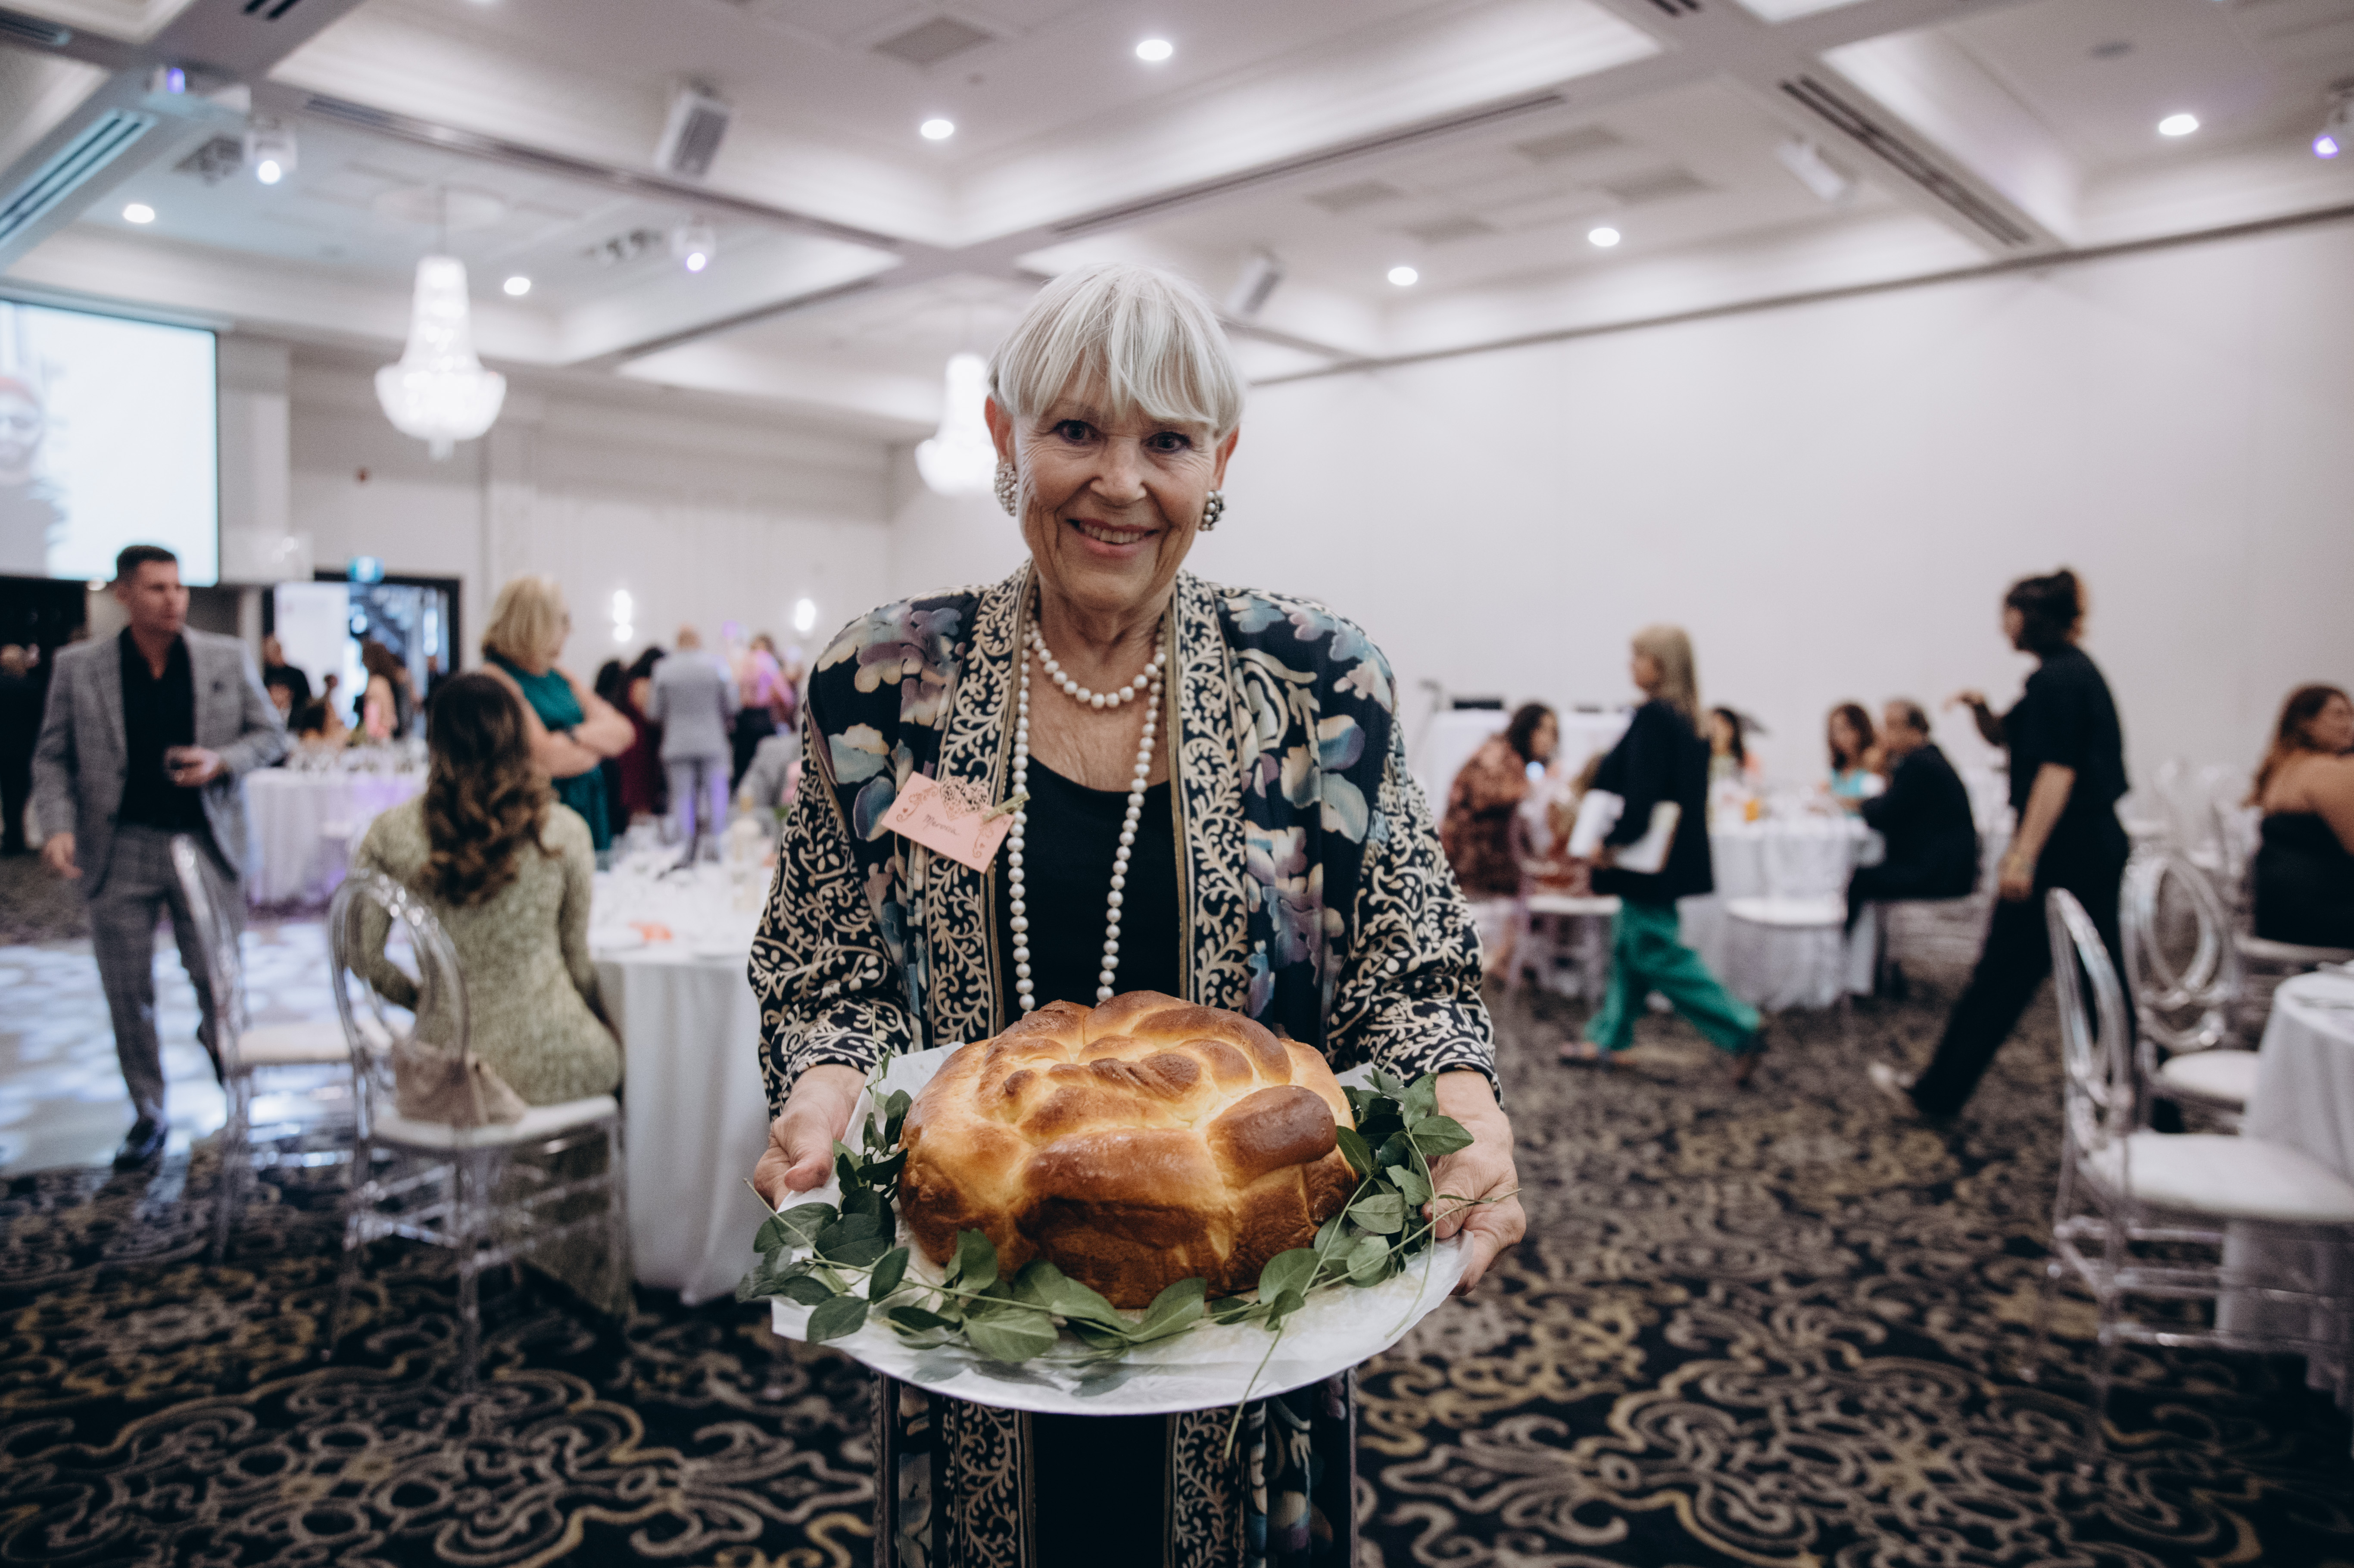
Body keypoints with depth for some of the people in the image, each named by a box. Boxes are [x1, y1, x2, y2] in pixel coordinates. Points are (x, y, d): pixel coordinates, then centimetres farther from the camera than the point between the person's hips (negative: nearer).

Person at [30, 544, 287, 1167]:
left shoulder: (229, 659, 1)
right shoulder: (78, 667, 0)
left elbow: (271, 735, 7)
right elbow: (52, 758, 4)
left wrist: (222, 761, -12)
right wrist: (58, 825, -11)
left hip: (206, 842, 0)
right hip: (119, 851, 0)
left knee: (218, 975, 8)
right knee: (128, 992, 6)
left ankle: (219, 1040, 43)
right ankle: (147, 1114, 21)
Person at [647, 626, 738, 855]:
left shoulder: (663, 669, -1)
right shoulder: (716, 666, -1)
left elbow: (655, 713, 1)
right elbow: (731, 709, 1)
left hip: (678, 747, 0)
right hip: (712, 746, 0)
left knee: (682, 800, 4)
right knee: (715, 796, 6)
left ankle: (686, 851, 3)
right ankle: (714, 846, 4)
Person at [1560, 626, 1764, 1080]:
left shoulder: (1653, 716, -20)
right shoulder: (1687, 720, 10)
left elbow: (1641, 792, -27)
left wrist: (1613, 840, -18)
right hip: (1678, 852, 10)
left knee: (1657, 954, -3)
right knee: (1629, 946, 17)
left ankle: (1741, 1028, -2)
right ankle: (1608, 1037, 26)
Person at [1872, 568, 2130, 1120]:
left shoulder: (2055, 678, -15)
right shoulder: (2080, 671, 16)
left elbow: (2058, 771, -23)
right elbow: (2004, 738, 23)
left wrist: (2024, 854, -25)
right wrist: (1981, 708, 2)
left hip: (2063, 851, -9)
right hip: (2099, 847, 9)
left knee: (2000, 976, 0)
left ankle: (1937, 1092, 10)